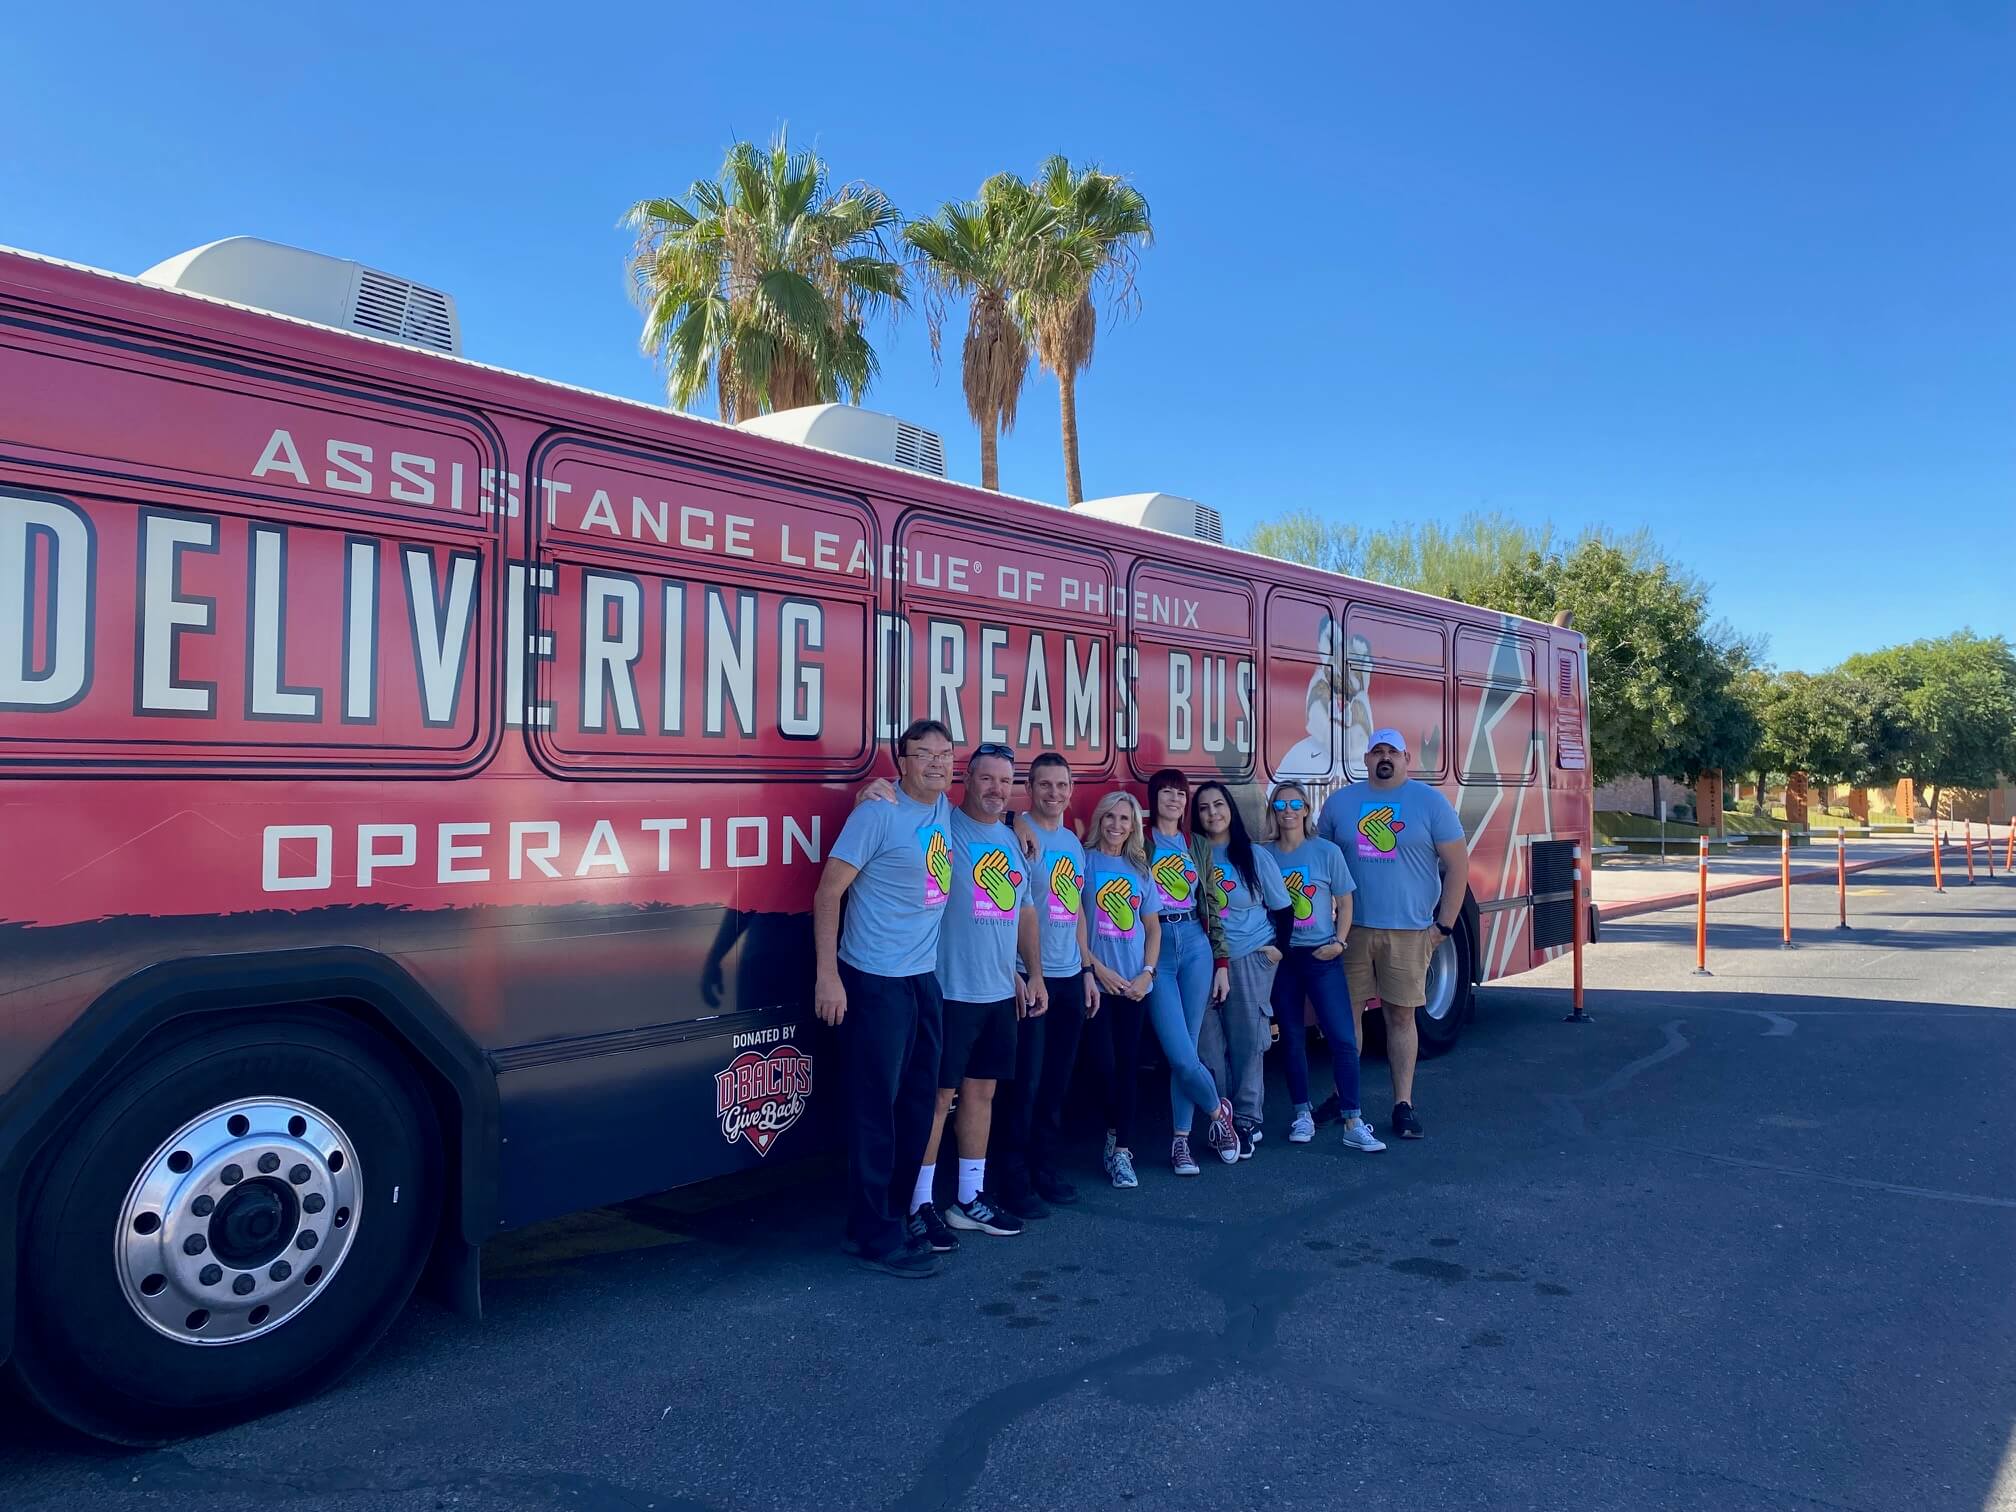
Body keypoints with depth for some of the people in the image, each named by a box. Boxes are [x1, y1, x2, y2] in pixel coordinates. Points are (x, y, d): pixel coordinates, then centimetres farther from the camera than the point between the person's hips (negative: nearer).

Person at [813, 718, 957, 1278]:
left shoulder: (945, 811, 8)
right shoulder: (878, 814, -12)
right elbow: (828, 892, -12)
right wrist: (827, 976, -17)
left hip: (926, 980, 7)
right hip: (875, 982, -7)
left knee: (919, 1103, 14)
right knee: (876, 1108, -1)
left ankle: (902, 1211, 28)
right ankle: (875, 1236, 9)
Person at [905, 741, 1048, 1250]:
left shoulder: (1012, 840, 13)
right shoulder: (944, 826, -8)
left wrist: (1034, 975, 16)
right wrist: (879, 793, -36)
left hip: (1001, 993, 7)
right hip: (950, 991, -7)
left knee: (982, 1090, 14)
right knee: (938, 1094, -1)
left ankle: (971, 1198, 25)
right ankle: (920, 1205, 11)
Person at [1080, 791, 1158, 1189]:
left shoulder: (1139, 869, 12)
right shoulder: (1084, 862, 0)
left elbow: (1152, 926, 14)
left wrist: (1147, 972, 0)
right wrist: (1097, 968, -11)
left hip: (1135, 984, 4)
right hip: (1097, 980, -3)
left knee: (1129, 1064, 3)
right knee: (1104, 1063, -7)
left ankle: (1122, 1149, 10)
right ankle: (1114, 1132, 19)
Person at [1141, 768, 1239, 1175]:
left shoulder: (1198, 845, 13)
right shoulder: (1139, 841, 2)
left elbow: (1211, 907, 14)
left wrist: (1222, 963, 10)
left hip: (1196, 946, 3)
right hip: (1156, 948, -3)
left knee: (1185, 1052, 4)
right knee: (1181, 1056, -8)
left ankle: (1181, 1139, 16)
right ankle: (1218, 1111, 18)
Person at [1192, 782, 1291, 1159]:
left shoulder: (1255, 857, 0)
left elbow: (1281, 908, 7)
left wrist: (1280, 947, -2)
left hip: (1250, 959, -1)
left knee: (1247, 1041, 1)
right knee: (1209, 1044, 2)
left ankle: (1247, 1121, 11)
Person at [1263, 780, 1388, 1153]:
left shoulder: (1327, 852, -1)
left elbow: (1344, 902, 3)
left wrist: (1339, 942, -8)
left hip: (1321, 956, -1)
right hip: (1280, 958, 2)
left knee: (1343, 1038, -7)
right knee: (1292, 1038, 8)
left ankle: (1353, 1123, -3)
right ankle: (1303, 1115, 19)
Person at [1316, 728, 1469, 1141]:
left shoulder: (1430, 802, 1)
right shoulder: (1340, 802, 8)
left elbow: (1457, 865, 1)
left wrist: (1444, 925, -3)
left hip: (1409, 933, -2)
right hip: (1351, 929, 2)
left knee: (1401, 1016, 3)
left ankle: (1403, 1105, 12)